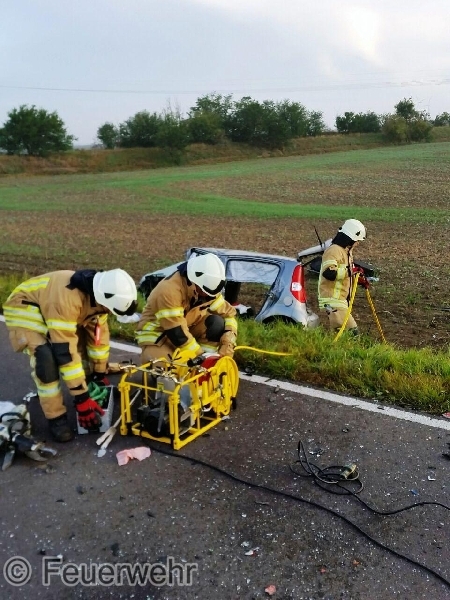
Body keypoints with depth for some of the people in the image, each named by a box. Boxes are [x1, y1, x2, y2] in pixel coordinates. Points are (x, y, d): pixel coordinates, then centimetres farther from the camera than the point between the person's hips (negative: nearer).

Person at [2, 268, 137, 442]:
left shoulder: (98, 293, -15)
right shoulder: (66, 298, -41)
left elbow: (99, 333, -2)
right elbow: (65, 350, -38)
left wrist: (100, 374, 5)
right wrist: (81, 397, -32)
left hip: (49, 305, 8)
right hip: (23, 308, -8)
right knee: (46, 357, -26)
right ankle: (56, 417, -13)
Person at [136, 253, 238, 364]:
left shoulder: (207, 285, -11)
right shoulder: (169, 290, -33)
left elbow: (229, 313, -7)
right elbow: (177, 333, -33)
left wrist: (228, 343, -23)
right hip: (157, 333, -5)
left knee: (217, 323, -22)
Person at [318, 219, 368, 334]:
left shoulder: (346, 251, 16)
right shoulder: (334, 250, -17)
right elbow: (329, 273, -31)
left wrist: (358, 278, 9)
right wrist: (350, 271, -24)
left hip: (341, 299, 11)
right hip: (333, 300, -11)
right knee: (351, 330, -16)